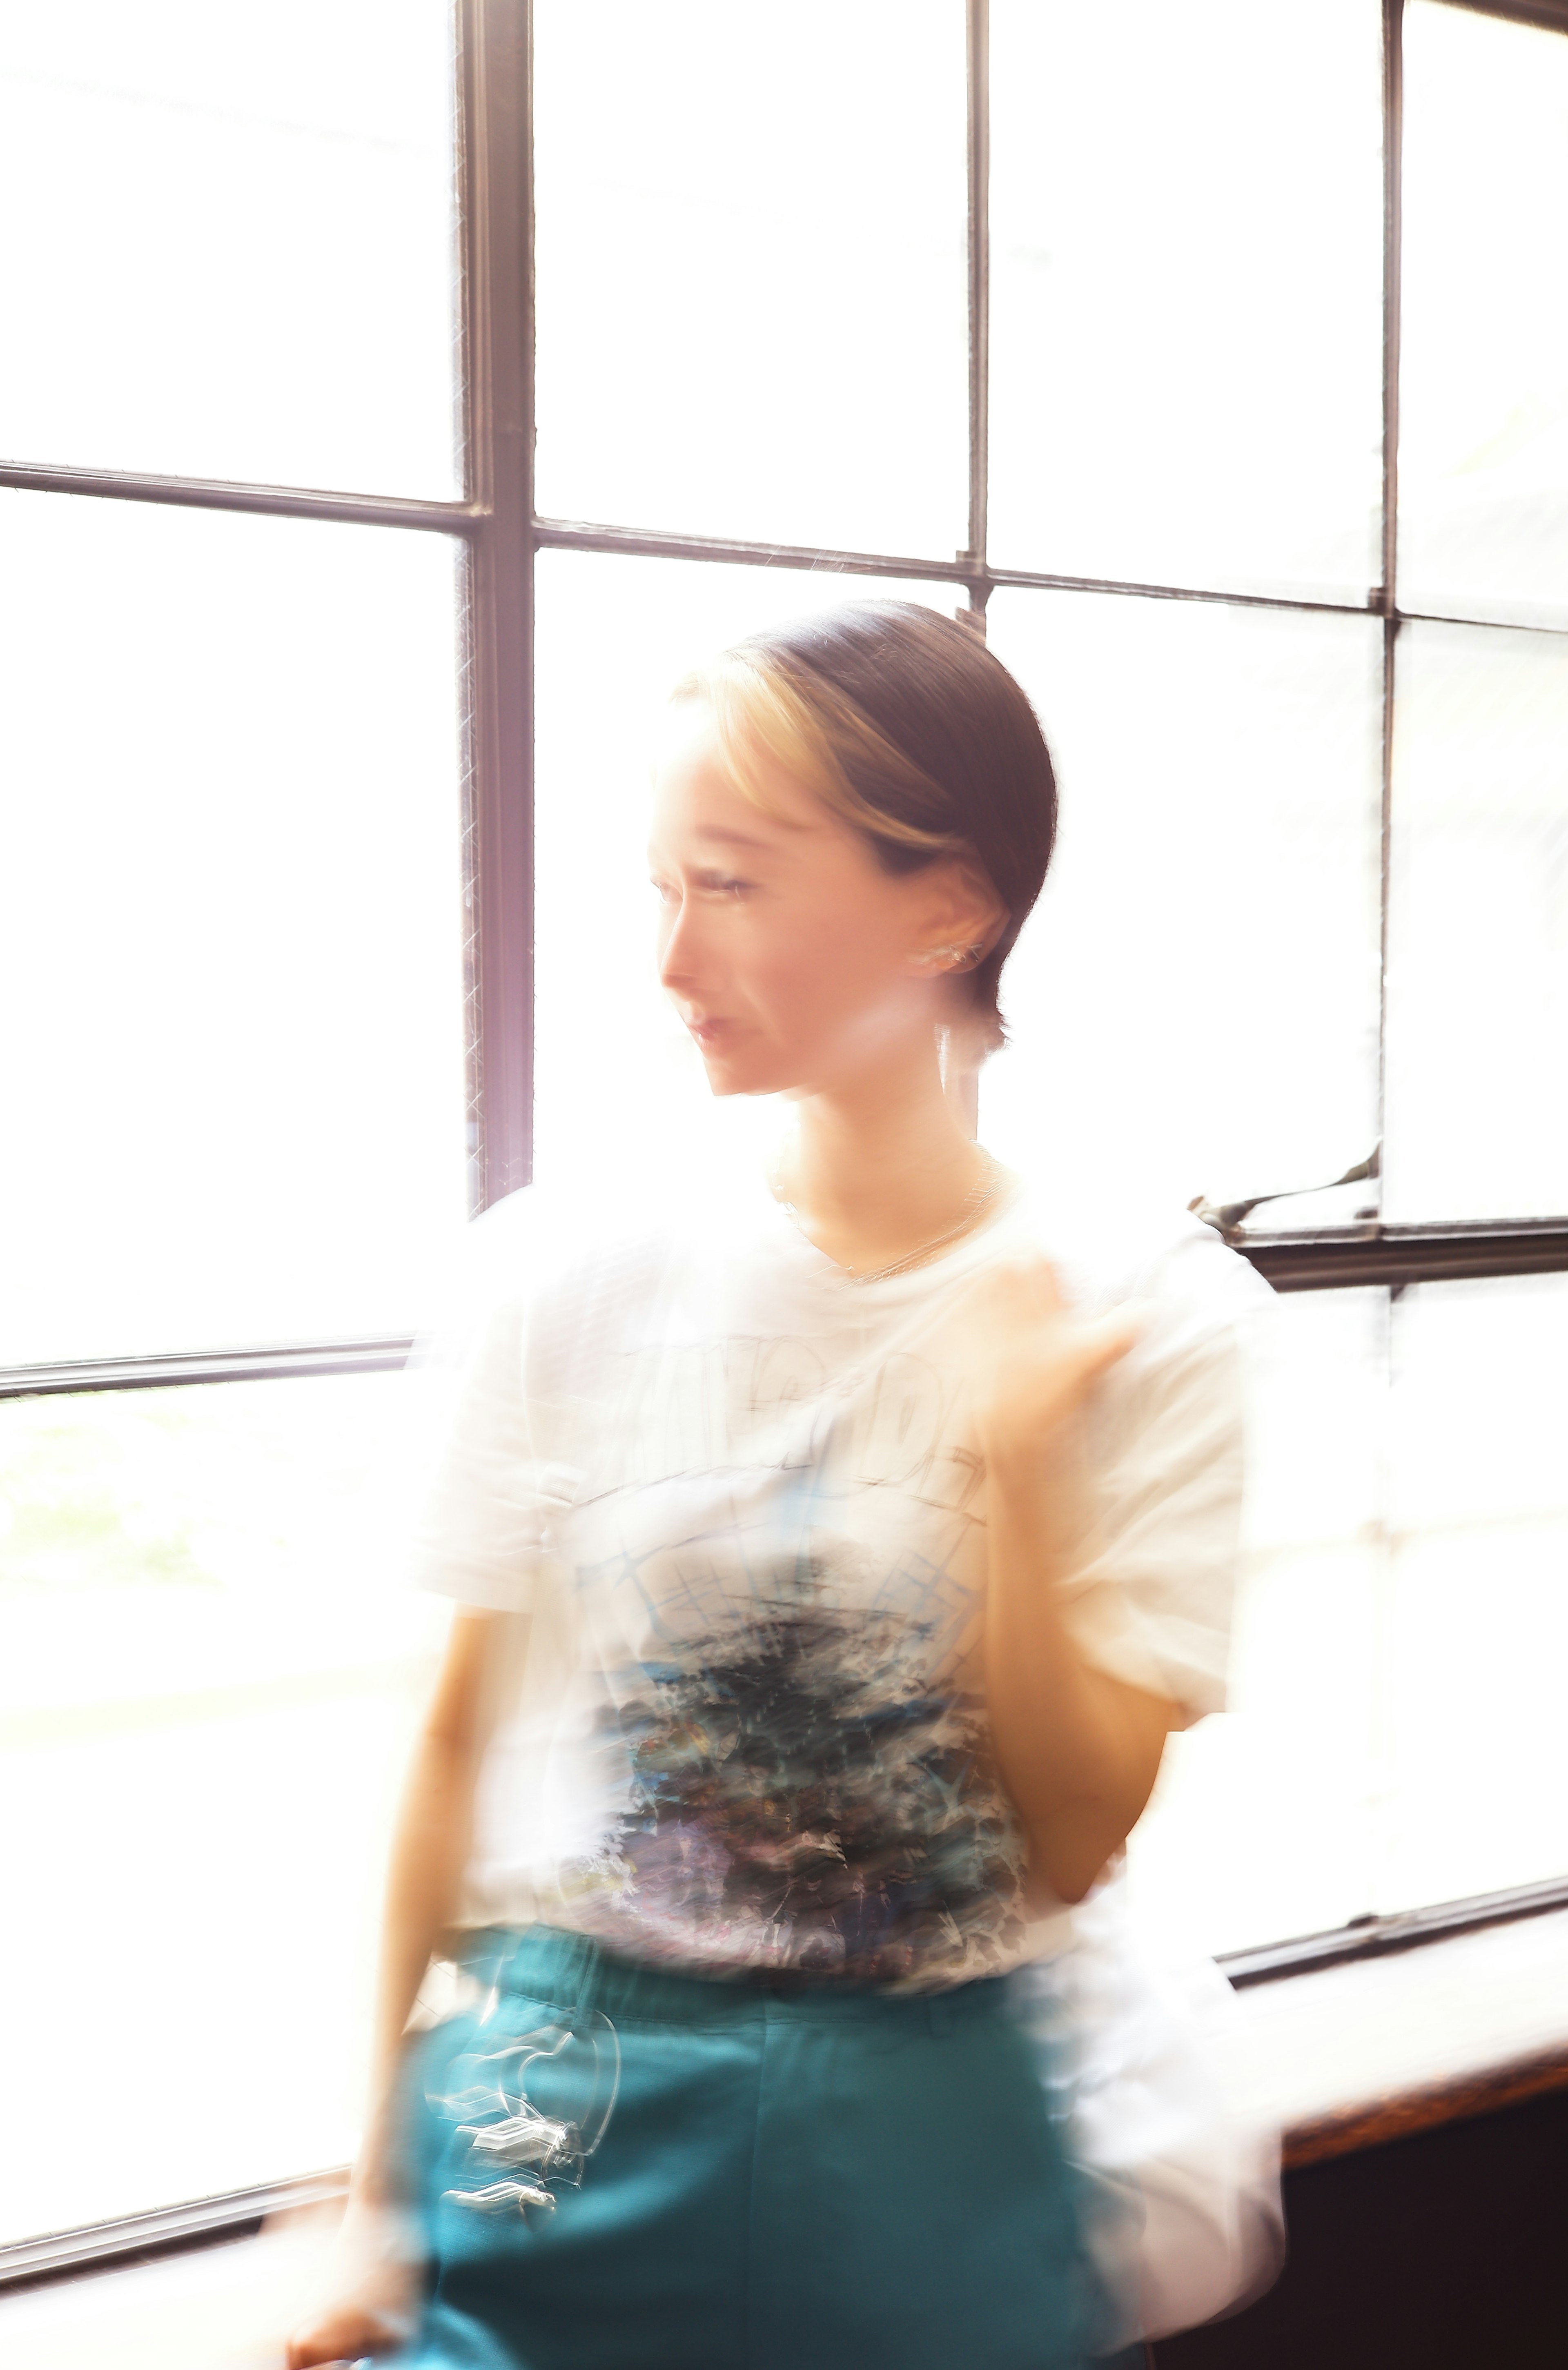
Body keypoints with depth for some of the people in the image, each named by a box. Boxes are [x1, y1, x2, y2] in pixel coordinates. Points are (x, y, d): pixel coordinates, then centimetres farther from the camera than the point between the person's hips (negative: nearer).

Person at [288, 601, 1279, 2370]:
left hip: (927, 2152, 0)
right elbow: (459, 1743, 0)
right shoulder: (576, 1273, -9)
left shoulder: (1142, 1317, -11)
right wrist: (381, 2193, 5)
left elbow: (1075, 1843, -9)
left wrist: (1021, 1463, -22)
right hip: (563, 2125, 1)